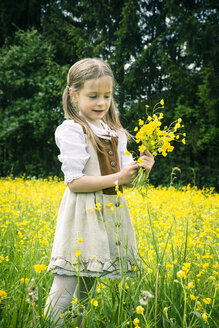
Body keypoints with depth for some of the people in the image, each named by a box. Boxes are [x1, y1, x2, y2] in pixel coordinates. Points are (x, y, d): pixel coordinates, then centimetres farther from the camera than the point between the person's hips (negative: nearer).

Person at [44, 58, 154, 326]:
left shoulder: (116, 132, 13)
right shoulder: (72, 130, -9)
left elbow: (124, 177, 14)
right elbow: (74, 182, -15)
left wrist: (141, 168, -7)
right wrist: (118, 178, -18)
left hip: (112, 214, 7)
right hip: (83, 217, -7)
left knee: (88, 290, 14)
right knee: (64, 289, -7)